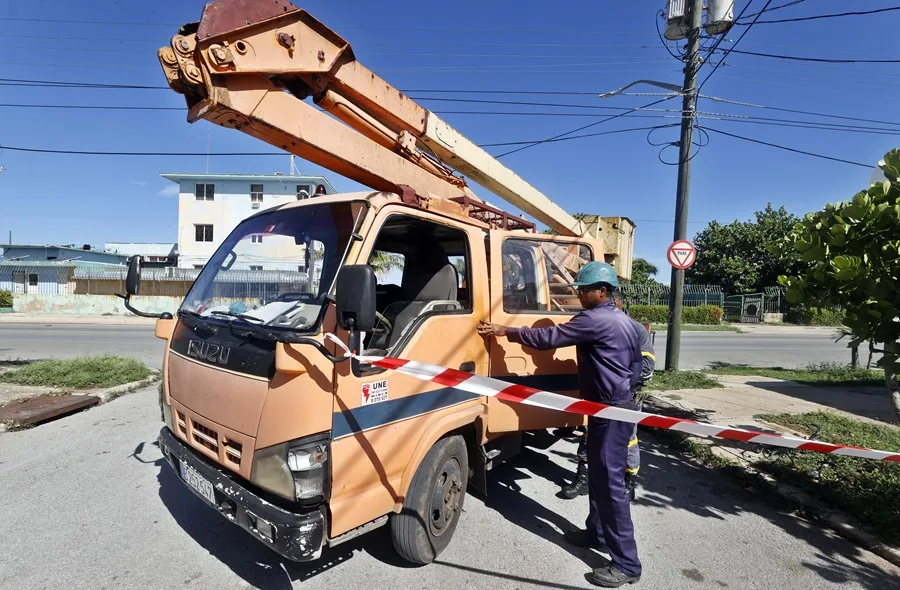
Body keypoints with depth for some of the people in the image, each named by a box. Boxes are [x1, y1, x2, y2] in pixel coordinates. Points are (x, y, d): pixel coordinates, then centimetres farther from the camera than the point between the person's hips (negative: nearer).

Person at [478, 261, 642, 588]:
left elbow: (550, 337, -21)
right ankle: (597, 531, 35)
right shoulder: (622, 320, 12)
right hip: (618, 405, 11)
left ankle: (626, 563, 4)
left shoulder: (595, 320, -20)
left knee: (611, 481, -5)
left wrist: (505, 331, -14)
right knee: (599, 474, 20)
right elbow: (636, 363, 19)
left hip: (610, 411, -11)